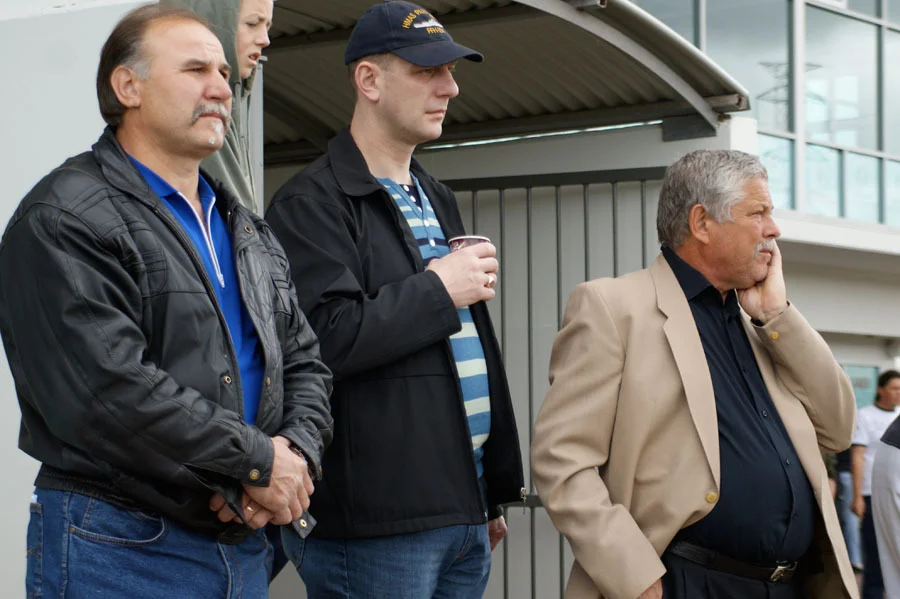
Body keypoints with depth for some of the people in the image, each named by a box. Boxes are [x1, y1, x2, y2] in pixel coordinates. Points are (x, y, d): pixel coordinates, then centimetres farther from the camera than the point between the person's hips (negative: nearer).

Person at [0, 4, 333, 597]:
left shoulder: (249, 232, 17)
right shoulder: (64, 220, -10)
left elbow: (304, 362, 18)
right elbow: (107, 392, -21)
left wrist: (298, 454, -4)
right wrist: (260, 461, -16)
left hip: (244, 547, 7)